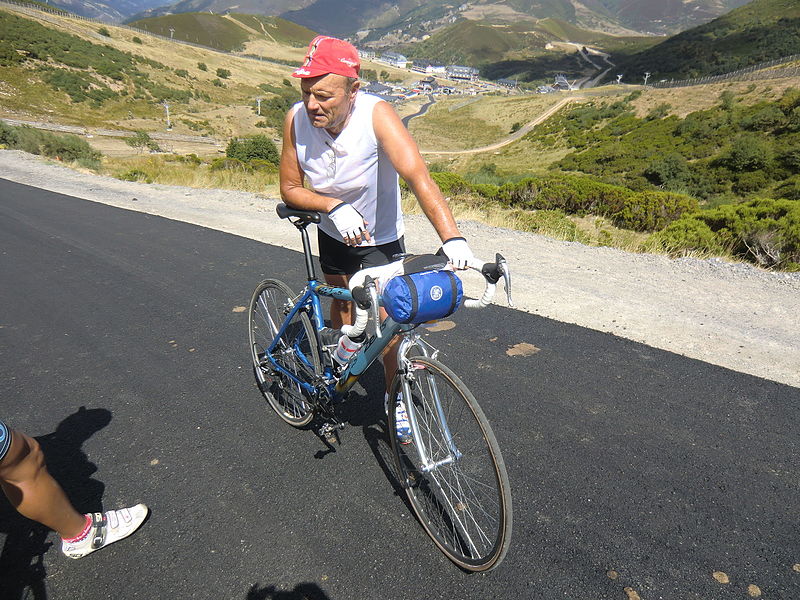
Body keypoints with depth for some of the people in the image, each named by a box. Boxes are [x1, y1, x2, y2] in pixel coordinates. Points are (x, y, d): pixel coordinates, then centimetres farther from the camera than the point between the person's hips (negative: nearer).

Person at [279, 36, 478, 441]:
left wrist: (452, 237, -56)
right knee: (343, 303, 20)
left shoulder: (376, 115, -31)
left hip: (381, 238, -3)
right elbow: (290, 188, -13)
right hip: (333, 233, 3)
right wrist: (334, 206, -31)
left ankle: (396, 399, 20)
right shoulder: (297, 119, -21)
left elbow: (417, 175, -43)